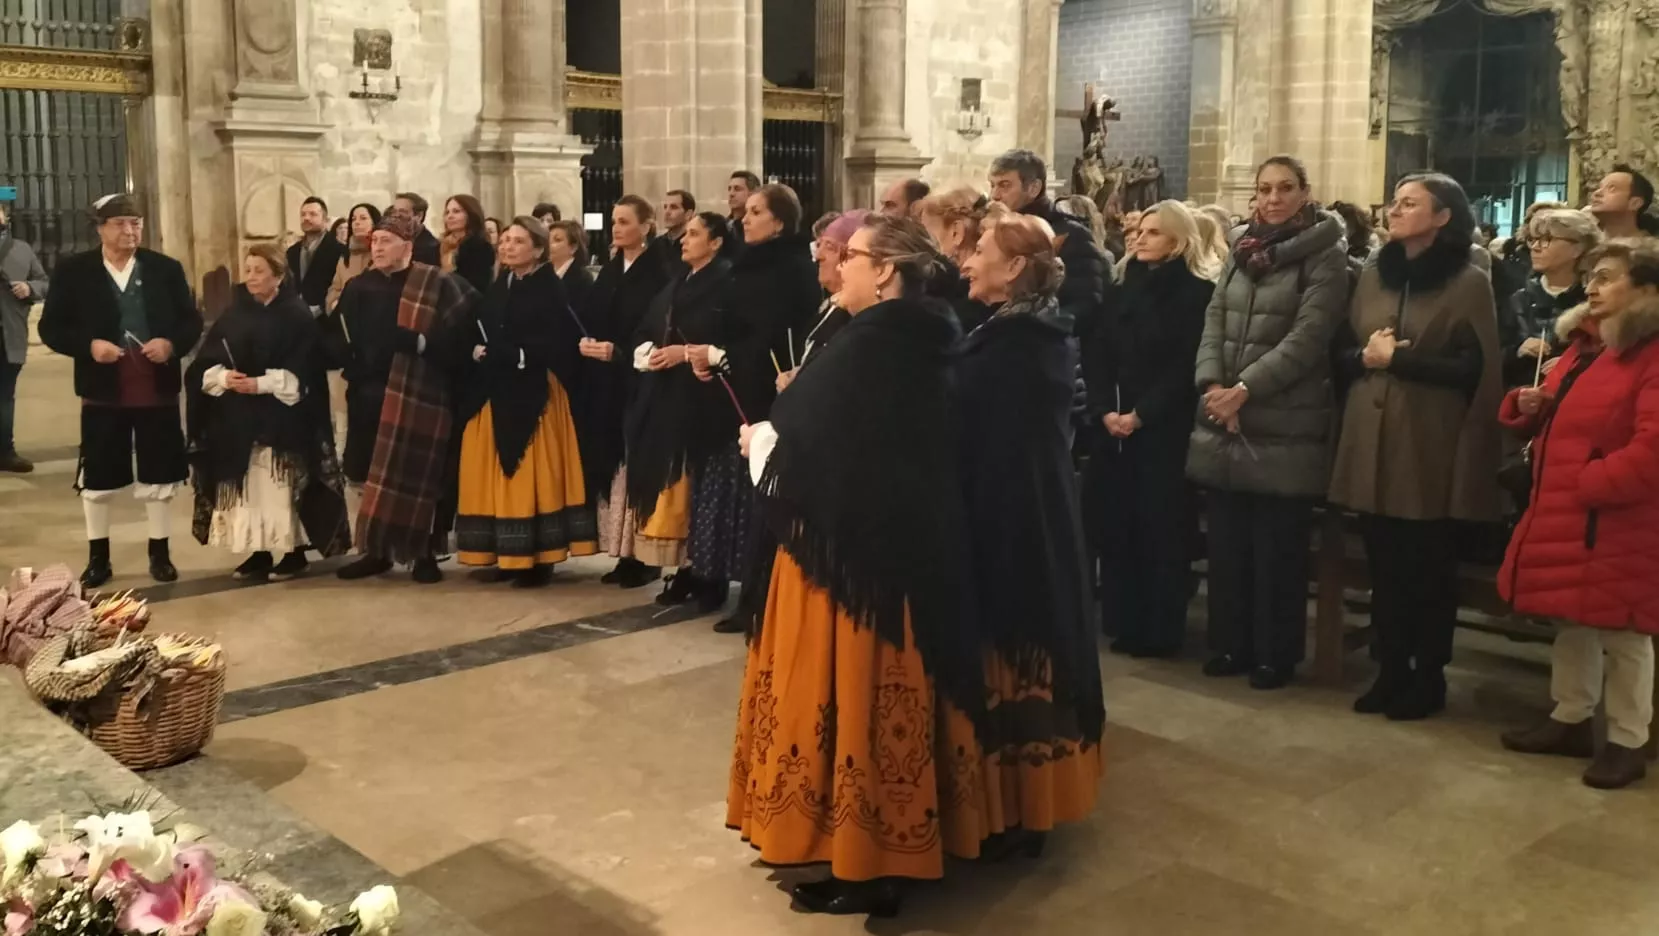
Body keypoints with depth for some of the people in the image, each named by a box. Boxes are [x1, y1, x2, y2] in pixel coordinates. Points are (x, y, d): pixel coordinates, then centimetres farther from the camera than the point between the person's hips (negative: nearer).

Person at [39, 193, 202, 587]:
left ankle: (159, 554, 23)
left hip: (158, 390, 1)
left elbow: (192, 321, 4)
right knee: (97, 480, 8)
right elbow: (51, 327, -2)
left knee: (158, 478, 9)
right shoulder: (72, 271, -2)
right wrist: (89, 345, -18)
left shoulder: (166, 269, 2)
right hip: (102, 392, -1)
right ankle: (98, 558, 22)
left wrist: (171, 344, -15)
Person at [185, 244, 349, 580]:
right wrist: (224, 377, -13)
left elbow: (303, 371, -10)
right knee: (248, 486, 6)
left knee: (280, 487, -3)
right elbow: (205, 363, 8)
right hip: (237, 419, 5)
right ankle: (258, 552, 15)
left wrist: (262, 384, -19)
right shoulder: (234, 314, 11)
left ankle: (294, 552, 7)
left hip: (282, 417, -5)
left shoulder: (297, 315, -3)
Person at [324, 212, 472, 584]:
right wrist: (351, 363, -4)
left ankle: (425, 554, 12)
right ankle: (378, 551, 18)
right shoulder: (359, 287, 12)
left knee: (418, 476, -1)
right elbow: (334, 335, 13)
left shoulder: (439, 284, -3)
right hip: (369, 396, 4)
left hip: (419, 397, -4)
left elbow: (457, 334, -12)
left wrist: (419, 343, -23)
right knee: (371, 475, 6)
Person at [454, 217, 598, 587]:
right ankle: (505, 554, 14)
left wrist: (500, 353, -14)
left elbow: (559, 344, -16)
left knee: (532, 475, -5)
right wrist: (477, 353, -4)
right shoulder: (496, 289, 15)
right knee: (496, 475, 6)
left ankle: (538, 558, 1)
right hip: (494, 394, 7)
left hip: (534, 394, -7)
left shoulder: (551, 290, -6)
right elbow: (477, 337, 18)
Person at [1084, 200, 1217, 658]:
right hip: (1115, 425, 5)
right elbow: (1096, 352, 4)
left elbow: (1186, 366, -11)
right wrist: (1105, 409, -9)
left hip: (1165, 429, -5)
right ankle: (1124, 624, 16)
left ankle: (1160, 631, 10)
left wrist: (1141, 414, -16)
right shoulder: (1124, 285, 12)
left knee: (1162, 527, 0)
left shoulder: (1197, 293, -3)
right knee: (1112, 523, 5)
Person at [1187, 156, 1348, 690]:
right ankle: (1230, 644, 23)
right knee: (1226, 541, 10)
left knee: (1276, 547, 1)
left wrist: (1244, 390, -18)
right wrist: (1212, 385, -8)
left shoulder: (1324, 257, -5)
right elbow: (1214, 320, 8)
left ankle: (1276, 654, 13)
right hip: (1224, 422, 5)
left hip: (1284, 427, -5)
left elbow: (1307, 338, -13)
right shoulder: (1241, 250, 13)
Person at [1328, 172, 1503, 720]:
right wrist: (1365, 355, -9)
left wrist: (1398, 357, -14)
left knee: (1428, 568, 5)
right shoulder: (1373, 277, 12)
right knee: (1384, 565, 9)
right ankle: (1391, 671, 20)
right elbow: (1343, 353, 12)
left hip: (1430, 448, -4)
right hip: (1373, 442, 5)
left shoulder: (1469, 283, -4)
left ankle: (1429, 678, 17)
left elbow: (1474, 370, -11)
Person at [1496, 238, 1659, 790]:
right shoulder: (1583, 344, 14)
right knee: (1570, 622, 18)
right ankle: (1571, 721, 31)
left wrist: (1591, 484, -22)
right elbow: (1559, 423, 23)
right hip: (1563, 514, 9)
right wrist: (1530, 406, 2)